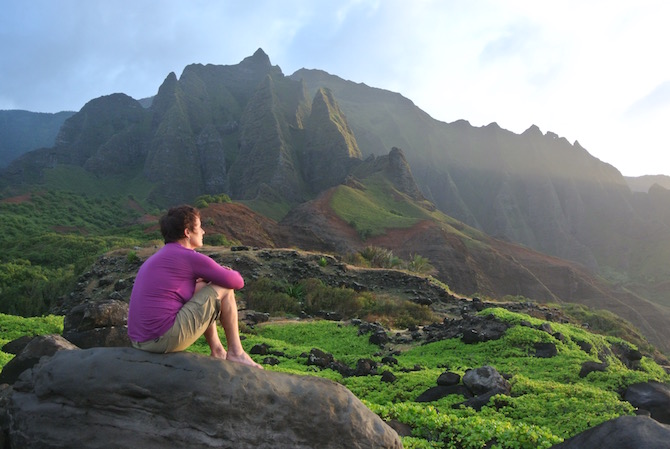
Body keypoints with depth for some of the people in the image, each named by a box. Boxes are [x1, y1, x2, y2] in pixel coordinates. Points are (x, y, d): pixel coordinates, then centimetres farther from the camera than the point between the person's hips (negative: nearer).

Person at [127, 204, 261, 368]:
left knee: (201, 288, 26)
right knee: (224, 289, 3)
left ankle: (217, 352, 26)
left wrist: (216, 273, 19)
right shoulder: (191, 257, -7)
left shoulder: (158, 258, 20)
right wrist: (230, 274, 24)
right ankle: (235, 352, 15)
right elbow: (237, 281, -1)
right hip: (167, 338, -9)